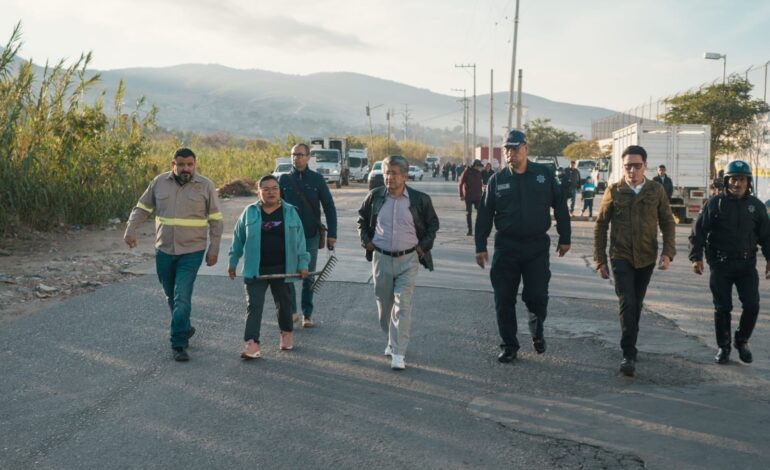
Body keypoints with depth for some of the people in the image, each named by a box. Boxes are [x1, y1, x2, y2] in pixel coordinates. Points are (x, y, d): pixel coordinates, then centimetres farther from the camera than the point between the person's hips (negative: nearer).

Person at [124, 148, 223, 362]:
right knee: (172, 296, 16)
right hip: (164, 250, 4)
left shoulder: (206, 186, -4)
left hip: (191, 252, -3)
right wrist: (130, 230, -4)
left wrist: (214, 249, -3)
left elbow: (215, 220, 1)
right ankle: (185, 328, 38)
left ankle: (179, 344, -3)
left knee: (182, 298, -10)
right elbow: (142, 208, 10)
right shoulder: (159, 182, 2)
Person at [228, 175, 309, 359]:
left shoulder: (290, 212, 2)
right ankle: (251, 344, -11)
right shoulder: (250, 212, 1)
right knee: (254, 305, -8)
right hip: (255, 270, -1)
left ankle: (286, 334, 37)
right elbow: (238, 238, 8)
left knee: (284, 303, 14)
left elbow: (299, 239, 3)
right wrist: (233, 262, 10)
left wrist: (302, 263, -2)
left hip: (282, 269, 1)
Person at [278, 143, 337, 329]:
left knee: (308, 277, 7)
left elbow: (329, 207, 2)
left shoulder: (317, 179, 0)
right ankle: (291, 311, 16)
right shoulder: (284, 179, 2)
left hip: (311, 235, -1)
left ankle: (307, 314, 16)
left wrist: (332, 233, -3)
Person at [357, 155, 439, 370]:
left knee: (403, 305, -10)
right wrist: (366, 241, 6)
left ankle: (398, 353, -8)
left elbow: (433, 224, 10)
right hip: (381, 258, 3)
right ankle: (393, 341, 35)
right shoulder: (375, 197, 1)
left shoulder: (419, 199, -4)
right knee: (383, 304, 12)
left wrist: (423, 246, 2)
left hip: (408, 259, -3)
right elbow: (362, 220, 18)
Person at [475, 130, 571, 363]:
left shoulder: (544, 175, 0)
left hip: (537, 247, -1)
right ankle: (509, 345, 16)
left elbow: (560, 207, 6)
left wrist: (565, 238, 5)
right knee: (504, 300, 2)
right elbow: (485, 214, 4)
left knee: (537, 296, -1)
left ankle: (537, 332, 29)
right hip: (506, 247, 1)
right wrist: (480, 247, 0)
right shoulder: (497, 180, 2)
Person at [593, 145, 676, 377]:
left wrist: (668, 252, -7)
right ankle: (629, 354, -10)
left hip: (646, 258, 2)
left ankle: (630, 345, 31)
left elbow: (668, 223, 6)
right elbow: (600, 226, 1)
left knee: (636, 304, 14)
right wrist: (600, 260, -1)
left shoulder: (657, 191, 0)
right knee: (627, 303, -13)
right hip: (621, 257, -2)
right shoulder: (614, 191, -4)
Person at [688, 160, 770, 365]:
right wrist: (696, 257, -10)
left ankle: (742, 340, 20)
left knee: (752, 305, -4)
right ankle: (723, 346, 19)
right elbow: (698, 232, -3)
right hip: (720, 265, -2)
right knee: (722, 308, 3)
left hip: (747, 265, 2)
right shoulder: (715, 203, -3)